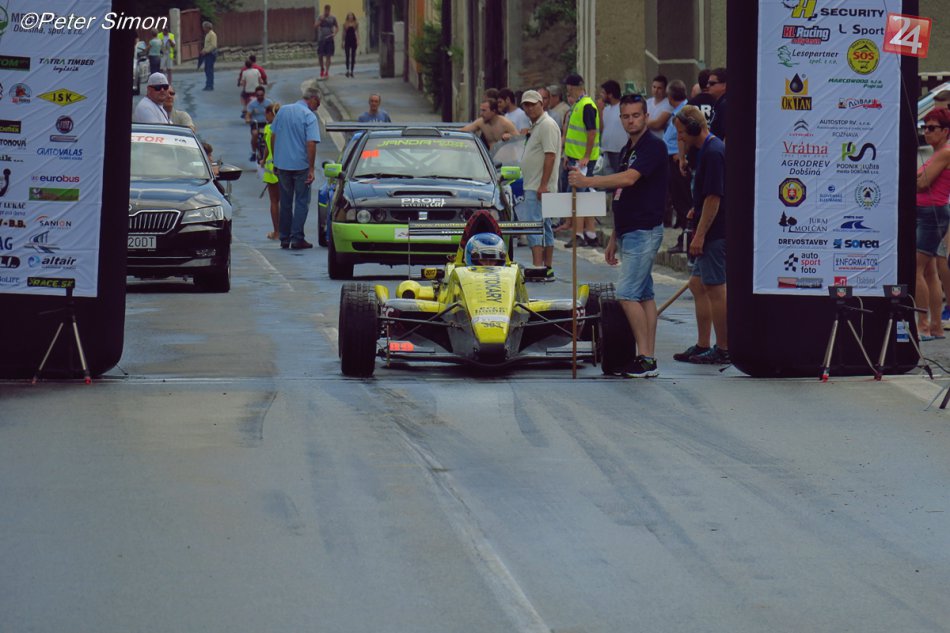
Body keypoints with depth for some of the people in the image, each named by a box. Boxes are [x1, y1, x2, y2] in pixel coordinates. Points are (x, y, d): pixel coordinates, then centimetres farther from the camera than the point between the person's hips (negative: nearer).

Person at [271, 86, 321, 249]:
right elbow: (311, 144, -18)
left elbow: (273, 136, 11)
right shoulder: (309, 116, -12)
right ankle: (297, 238, -3)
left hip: (282, 164, 5)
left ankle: (284, 239, 16)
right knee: (302, 202, 3)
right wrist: (311, 169, -15)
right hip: (300, 165, -5)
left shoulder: (283, 111, 6)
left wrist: (276, 159, 19)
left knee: (285, 202, 13)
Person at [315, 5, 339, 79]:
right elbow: (315, 26, -6)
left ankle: (327, 71, -1)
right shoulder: (320, 18, 3)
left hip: (329, 40, 0)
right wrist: (321, 20, -17)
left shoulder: (332, 18, 5)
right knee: (320, 56, 3)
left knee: (328, 56, -3)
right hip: (321, 39, 0)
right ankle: (322, 69, 26)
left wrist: (335, 33, -4)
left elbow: (337, 27, 13)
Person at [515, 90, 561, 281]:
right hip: (532, 186, 11)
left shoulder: (547, 125, -14)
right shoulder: (535, 126, 18)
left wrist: (543, 185, -24)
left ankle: (538, 268, -22)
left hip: (539, 187, -11)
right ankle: (548, 270, 15)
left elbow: (550, 156, -21)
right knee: (543, 228, 11)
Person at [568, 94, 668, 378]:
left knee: (628, 294, -14)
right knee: (644, 295, 9)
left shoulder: (653, 147, -12)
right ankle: (648, 358, 9)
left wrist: (587, 181, -29)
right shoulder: (627, 150, 17)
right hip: (629, 232, 10)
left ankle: (646, 358, -11)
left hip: (644, 231, -10)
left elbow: (629, 179, -27)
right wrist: (614, 239, 21)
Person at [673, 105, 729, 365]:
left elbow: (714, 197, -22)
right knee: (698, 284, 14)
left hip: (715, 233, -11)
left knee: (715, 289, -4)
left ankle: (723, 350, 1)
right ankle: (702, 346, 19)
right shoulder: (710, 149, 14)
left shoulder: (713, 152, -18)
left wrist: (700, 235, -20)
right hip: (712, 233, 11)